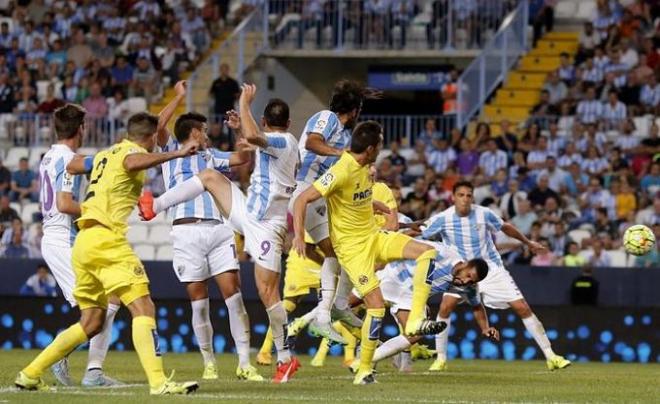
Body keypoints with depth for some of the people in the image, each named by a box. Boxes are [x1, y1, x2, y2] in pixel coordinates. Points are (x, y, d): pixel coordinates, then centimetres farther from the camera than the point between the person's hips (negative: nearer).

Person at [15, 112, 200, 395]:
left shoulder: (105, 155, 22)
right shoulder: (133, 151, -2)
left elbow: (72, 166, 42)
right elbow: (133, 163, -29)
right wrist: (176, 154, -31)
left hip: (83, 242, 9)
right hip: (106, 238, -9)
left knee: (91, 323, 15)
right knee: (143, 307, -15)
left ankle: (30, 374, 18)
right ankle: (158, 382, -29)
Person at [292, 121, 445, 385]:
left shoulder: (364, 168, 5)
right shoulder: (341, 172, -22)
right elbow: (302, 200, -23)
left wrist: (386, 210, 26)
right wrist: (299, 235, -30)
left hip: (374, 237, 8)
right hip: (352, 246, -8)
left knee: (427, 253, -7)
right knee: (377, 305, -15)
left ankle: (415, 322, -10)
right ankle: (364, 371, -2)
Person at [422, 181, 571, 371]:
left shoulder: (484, 214, -11)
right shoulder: (442, 219, -14)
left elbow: (505, 227, 9)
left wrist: (528, 243, 20)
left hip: (492, 269, 0)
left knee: (523, 308, -6)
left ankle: (550, 356, 1)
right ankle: (440, 359, -8)